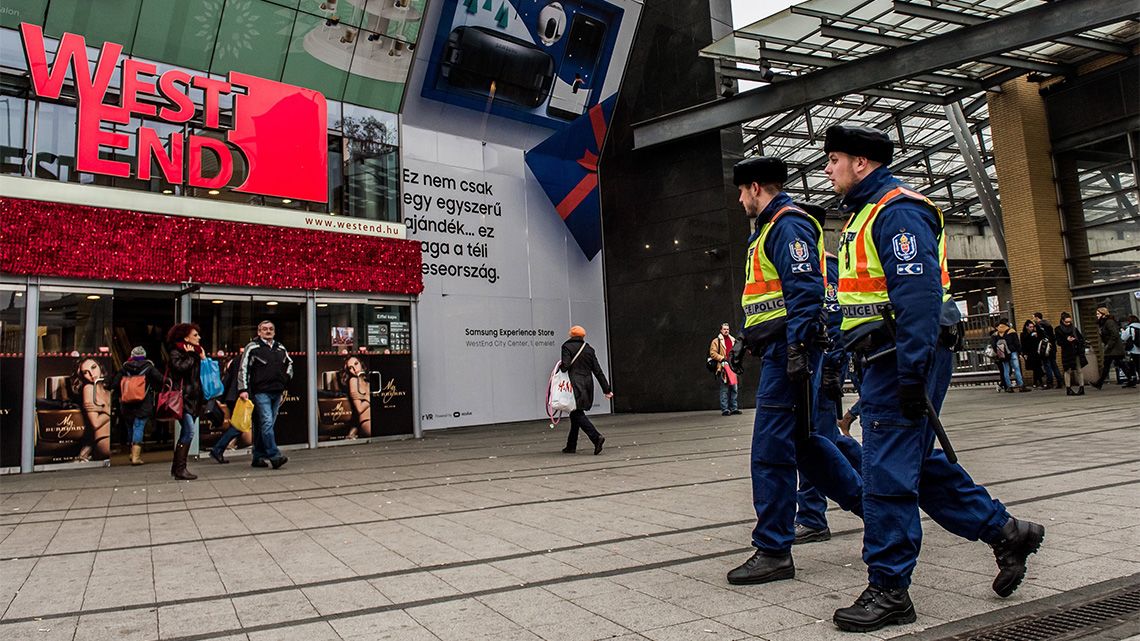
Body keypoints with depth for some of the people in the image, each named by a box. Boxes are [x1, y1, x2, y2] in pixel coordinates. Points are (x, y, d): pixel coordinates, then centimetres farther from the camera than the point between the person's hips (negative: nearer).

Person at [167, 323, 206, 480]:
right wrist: (191, 356, -11)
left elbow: (204, 373, 17)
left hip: (194, 398, 8)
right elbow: (180, 366, -26)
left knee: (186, 433, 11)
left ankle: (176, 467, 18)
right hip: (183, 398, -8)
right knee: (189, 432, -15)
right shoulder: (176, 352, -5)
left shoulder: (196, 351, 18)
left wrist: (203, 358, 3)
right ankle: (180, 469, -11)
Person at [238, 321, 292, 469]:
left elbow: (289, 363, 31)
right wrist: (243, 389, -12)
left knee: (267, 425, 8)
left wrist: (286, 379, 18)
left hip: (277, 392, 6)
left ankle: (258, 457, 15)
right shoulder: (252, 347, 0)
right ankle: (274, 456, -19)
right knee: (266, 422, -15)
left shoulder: (281, 348, 16)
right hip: (261, 391, -6)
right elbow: (243, 368, -4)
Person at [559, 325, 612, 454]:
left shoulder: (567, 347, -2)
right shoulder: (589, 349, 12)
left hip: (575, 384, -6)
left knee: (577, 414, -7)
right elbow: (598, 371, 9)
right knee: (576, 413, 14)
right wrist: (606, 389, 10)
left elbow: (565, 365, -16)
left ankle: (596, 437, -24)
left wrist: (559, 367, 8)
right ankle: (571, 446, 20)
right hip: (587, 384, 6)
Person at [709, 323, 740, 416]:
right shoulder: (716, 341, 1)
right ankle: (725, 409, -4)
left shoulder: (732, 340, 18)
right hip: (723, 368, -6)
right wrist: (722, 359, -16)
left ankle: (734, 408, 14)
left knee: (733, 389, 7)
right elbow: (712, 353, -7)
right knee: (724, 390, -7)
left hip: (732, 367, 6)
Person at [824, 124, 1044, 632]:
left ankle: (889, 590, 7)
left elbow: (919, 295, -22)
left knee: (888, 472, -5)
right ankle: (1004, 531, 31)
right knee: (916, 461, 17)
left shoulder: (897, 211, -12)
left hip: (903, 360, -10)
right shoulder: (863, 214, 20)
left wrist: (912, 375, -25)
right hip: (883, 361, 10)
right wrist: (840, 356, 21)